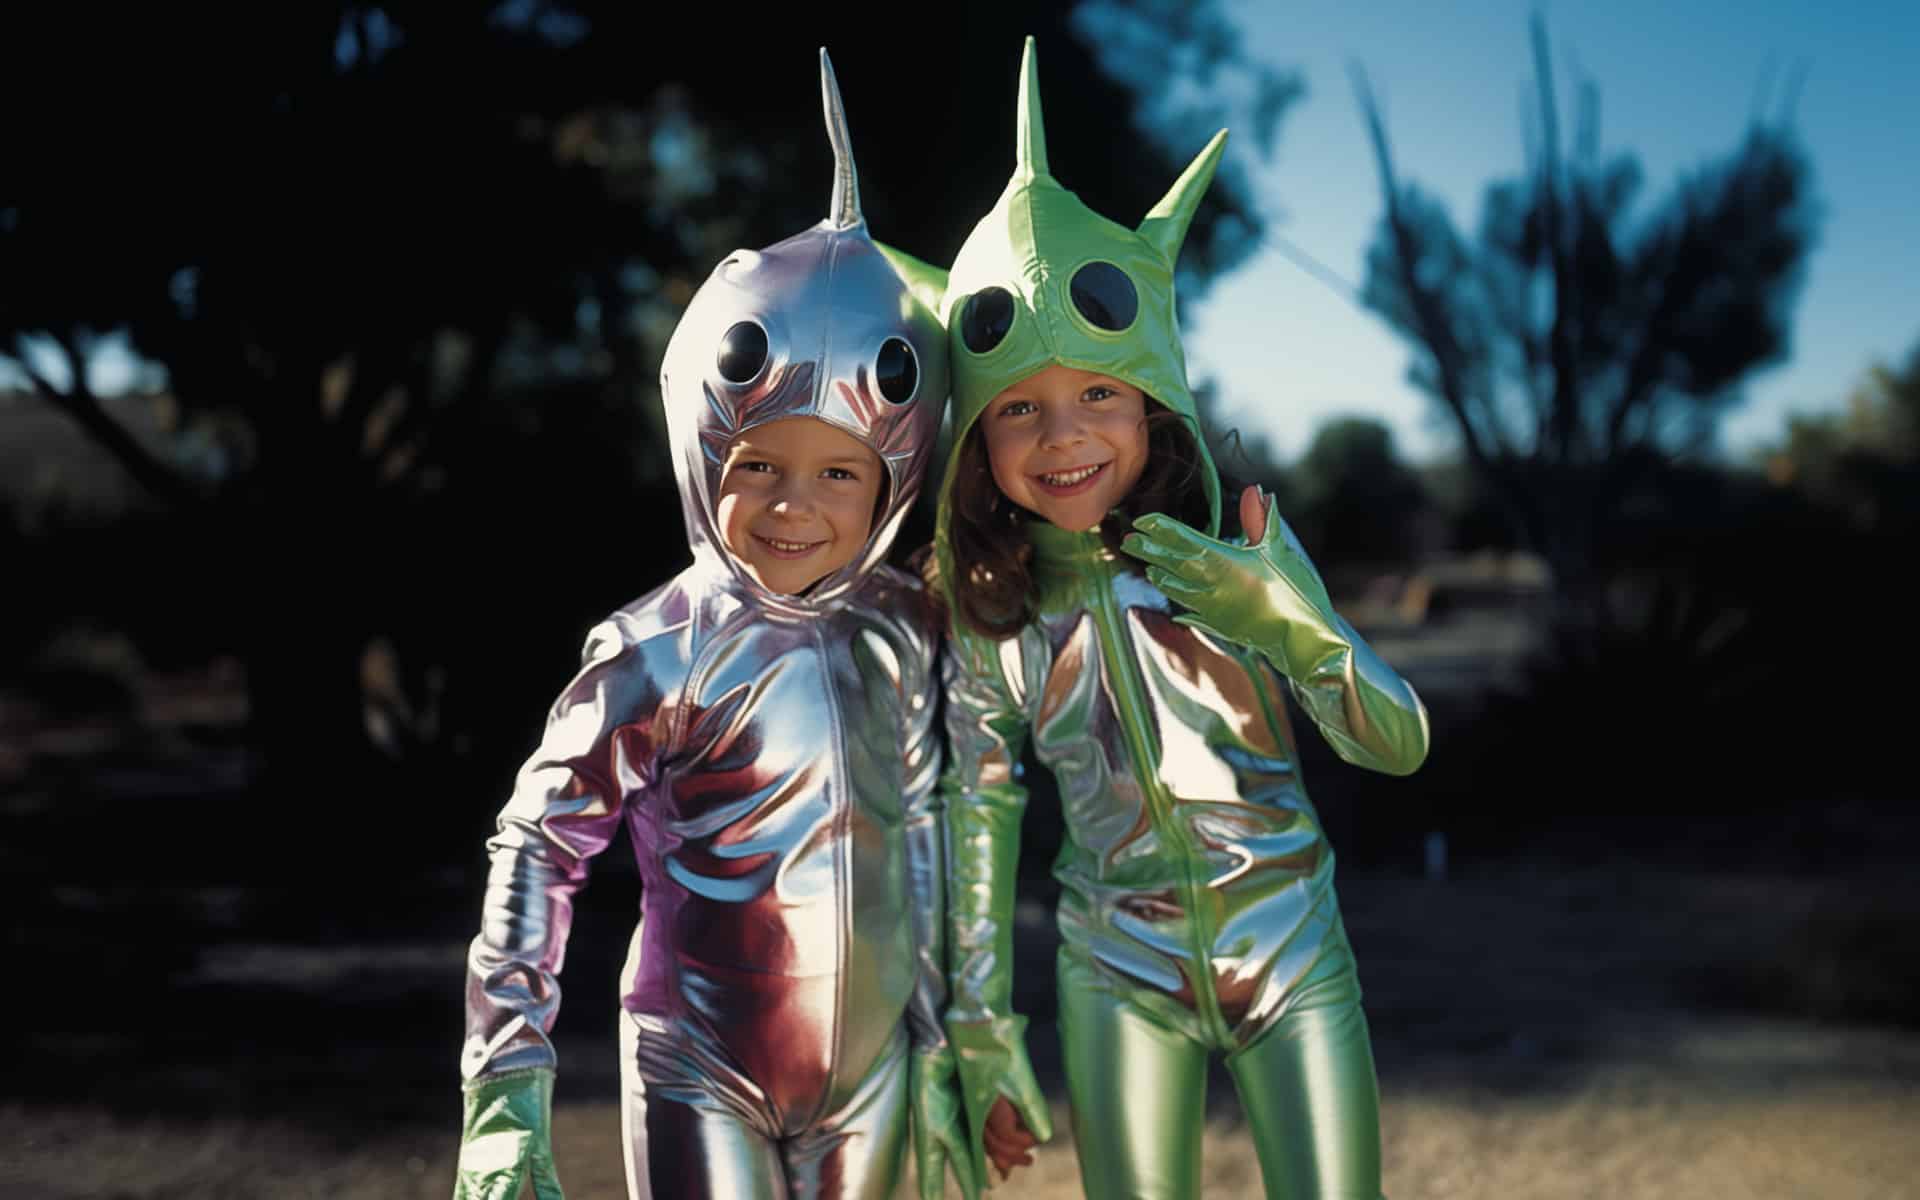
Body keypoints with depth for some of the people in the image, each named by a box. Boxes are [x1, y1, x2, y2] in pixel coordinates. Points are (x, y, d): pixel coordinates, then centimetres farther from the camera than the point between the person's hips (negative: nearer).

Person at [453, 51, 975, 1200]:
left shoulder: (905, 629, -1)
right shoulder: (661, 653, -14)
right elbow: (538, 847, -10)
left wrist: (938, 1042, 14)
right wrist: (509, 1088, -14)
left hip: (872, 1076, 5)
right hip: (706, 1081, -4)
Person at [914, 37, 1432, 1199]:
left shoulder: (1235, 558, -9)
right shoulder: (991, 631, -6)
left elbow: (1401, 747, -9)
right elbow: (978, 838, 3)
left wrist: (1299, 630, -28)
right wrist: (984, 1037, 5)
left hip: (1294, 958, 0)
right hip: (1122, 976, 1)